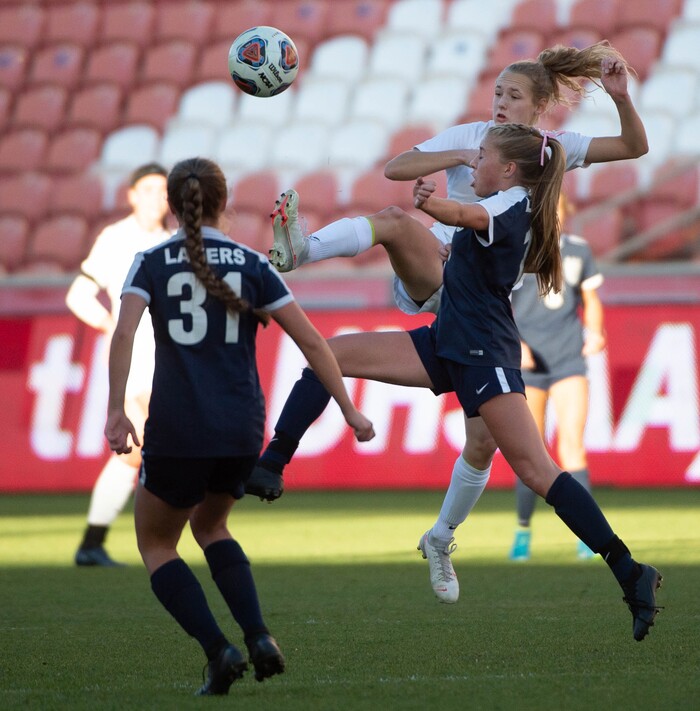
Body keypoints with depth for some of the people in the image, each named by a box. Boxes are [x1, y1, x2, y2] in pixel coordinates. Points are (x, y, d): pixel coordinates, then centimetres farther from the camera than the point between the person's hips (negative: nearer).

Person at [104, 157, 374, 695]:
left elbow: (124, 333, -13)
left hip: (177, 430, -3)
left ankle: (219, 651, -4)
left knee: (156, 544, 16)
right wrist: (350, 411, 6)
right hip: (242, 431, 3)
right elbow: (311, 340, 2)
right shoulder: (252, 266, 6)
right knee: (210, 525, 28)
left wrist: (116, 412, -16)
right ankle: (258, 637, 7)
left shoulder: (152, 263, 3)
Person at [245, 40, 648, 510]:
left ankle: (442, 537, 17)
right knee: (395, 220, -37)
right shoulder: (470, 137, 4)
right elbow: (395, 169, -6)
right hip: (438, 271, -1)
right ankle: (298, 251, -63)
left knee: (484, 442, -5)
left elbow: (635, 147, 7)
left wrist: (621, 96, -10)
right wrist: (462, 156, -17)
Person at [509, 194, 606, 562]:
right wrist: (513, 343, -18)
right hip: (527, 365, -1)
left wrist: (595, 332, -5)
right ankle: (522, 531, 20)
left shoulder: (578, 249, 8)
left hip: (569, 362, 1)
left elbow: (591, 300, 15)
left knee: (572, 446, -12)